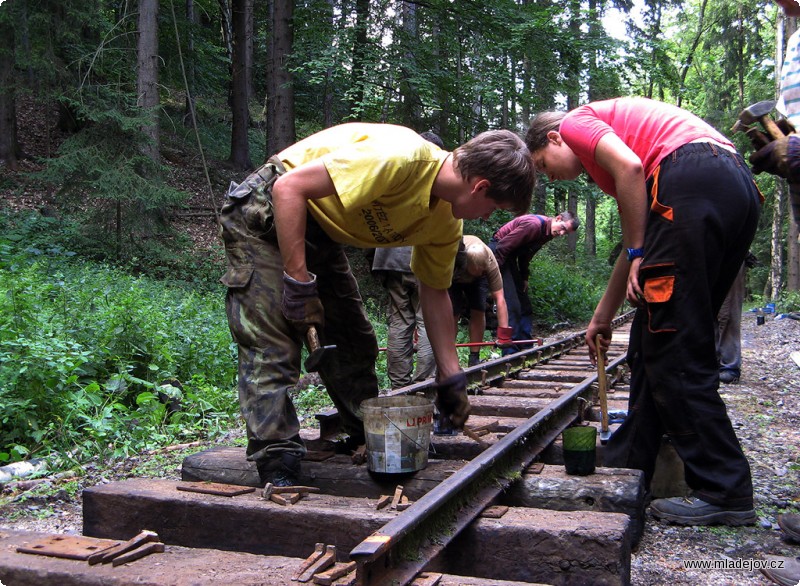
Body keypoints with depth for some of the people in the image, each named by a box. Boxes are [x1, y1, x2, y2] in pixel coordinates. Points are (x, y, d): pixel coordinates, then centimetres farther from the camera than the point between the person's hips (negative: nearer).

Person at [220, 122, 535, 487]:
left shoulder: (446, 223, -5)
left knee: (353, 341, 12)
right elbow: (289, 187, -33)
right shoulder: (402, 158, -33)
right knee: (272, 347, -14)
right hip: (265, 215, -9)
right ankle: (277, 469, -8)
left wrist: (451, 379, 8)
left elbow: (434, 294, 8)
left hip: (320, 234, 9)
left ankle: (368, 444, 25)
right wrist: (299, 283, -30)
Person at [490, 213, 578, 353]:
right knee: (512, 306, -15)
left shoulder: (548, 233, 7)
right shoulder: (534, 224, -23)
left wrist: (524, 278, 10)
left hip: (510, 257, 10)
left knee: (525, 305, 10)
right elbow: (503, 247, -25)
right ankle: (511, 352, -14)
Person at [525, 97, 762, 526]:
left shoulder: (575, 121, 13)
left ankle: (725, 492, -4)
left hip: (693, 183, -10)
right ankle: (628, 463, 21)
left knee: (671, 349, -7)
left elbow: (629, 166, -10)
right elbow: (636, 243, 35)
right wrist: (602, 317, 39)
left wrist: (638, 255, -5)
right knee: (656, 342, 13)